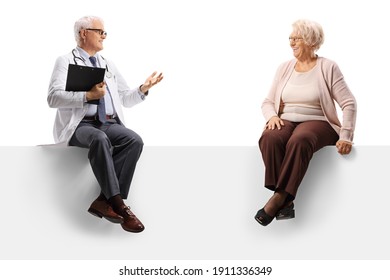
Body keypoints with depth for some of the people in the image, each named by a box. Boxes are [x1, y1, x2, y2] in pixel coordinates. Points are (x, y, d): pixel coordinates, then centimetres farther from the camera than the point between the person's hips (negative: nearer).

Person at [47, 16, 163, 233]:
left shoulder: (109, 65, 24)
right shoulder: (66, 62, 7)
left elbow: (126, 99, 25)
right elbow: (53, 98, -8)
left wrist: (143, 89, 5)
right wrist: (88, 96, -20)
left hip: (109, 124, 5)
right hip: (80, 125, -5)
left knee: (135, 140, -27)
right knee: (100, 139, -38)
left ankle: (105, 200, -27)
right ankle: (118, 205, -35)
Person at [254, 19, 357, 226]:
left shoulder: (327, 67, 1)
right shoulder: (285, 68, 14)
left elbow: (349, 104, -4)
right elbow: (268, 102, 17)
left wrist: (346, 137, -14)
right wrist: (272, 116, -6)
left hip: (316, 122, -3)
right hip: (286, 121, 4)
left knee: (299, 141, -39)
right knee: (269, 139, -33)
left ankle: (278, 198, -35)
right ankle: (286, 202, -33)